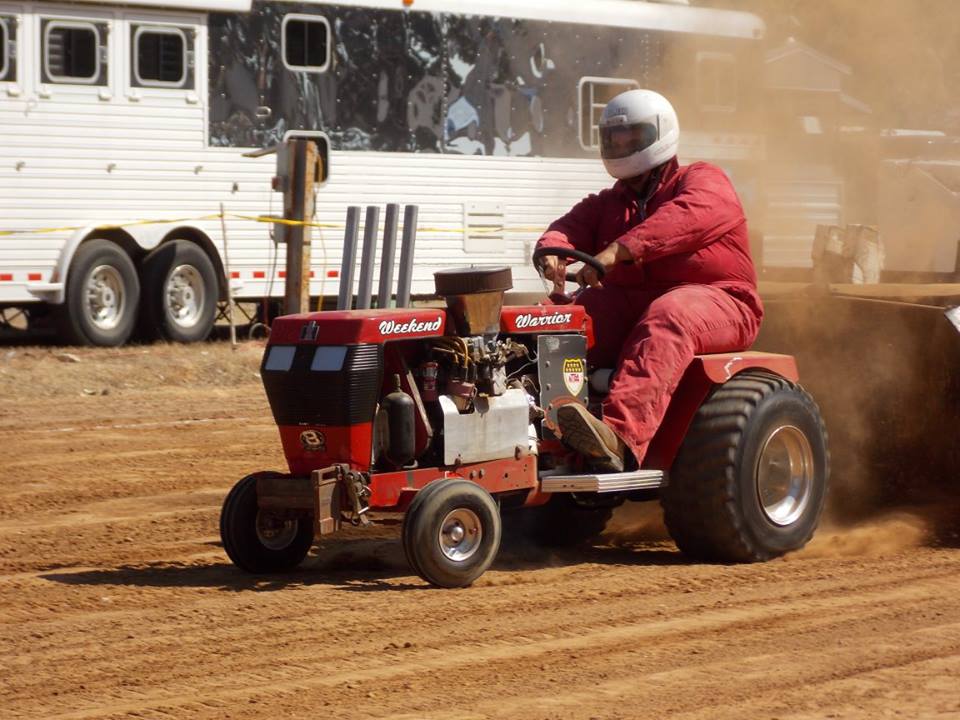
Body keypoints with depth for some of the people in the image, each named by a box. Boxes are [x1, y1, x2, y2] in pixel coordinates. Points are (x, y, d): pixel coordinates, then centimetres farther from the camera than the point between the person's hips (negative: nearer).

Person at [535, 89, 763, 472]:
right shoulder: (608, 204, 26)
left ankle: (620, 437, -61)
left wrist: (618, 250, -33)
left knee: (667, 318, -39)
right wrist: (552, 252, -22)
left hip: (713, 301, -6)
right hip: (629, 304, 6)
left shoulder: (703, 182, 5)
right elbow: (571, 228, 6)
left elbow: (686, 218, -19)